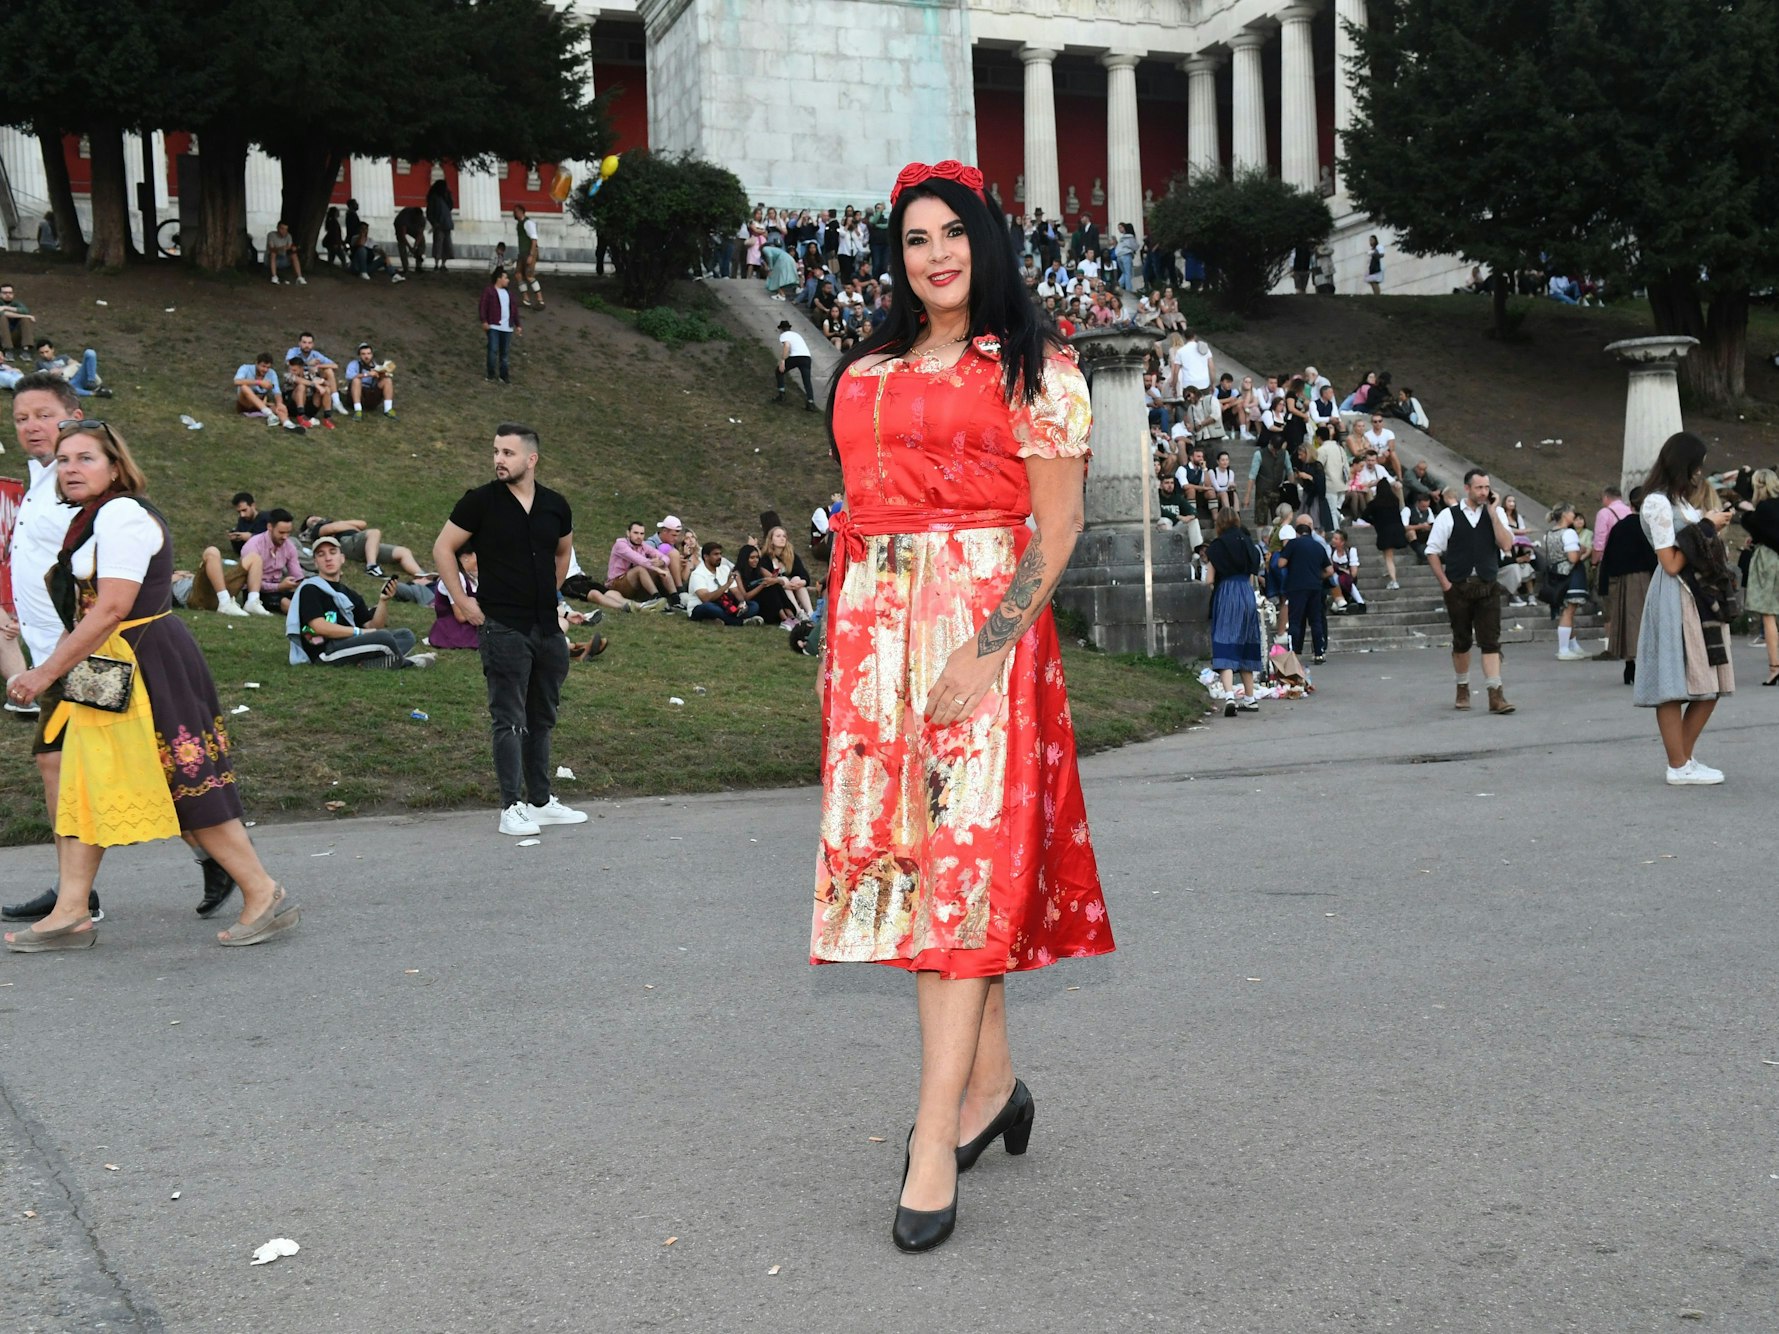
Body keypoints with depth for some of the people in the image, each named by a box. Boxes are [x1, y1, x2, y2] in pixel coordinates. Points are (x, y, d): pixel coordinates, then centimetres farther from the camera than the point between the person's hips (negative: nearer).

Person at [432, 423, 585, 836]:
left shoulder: (555, 505, 5)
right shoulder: (481, 501, -6)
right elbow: (443, 549, -1)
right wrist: (464, 602, -5)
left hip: (547, 627, 5)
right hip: (503, 627, -5)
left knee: (542, 719, 13)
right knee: (510, 719, -5)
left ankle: (541, 801, 24)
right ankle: (511, 807, -1)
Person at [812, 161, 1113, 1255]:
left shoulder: (1037, 369, 1)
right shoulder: (866, 376, 18)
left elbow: (1059, 520, -7)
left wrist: (990, 645, -17)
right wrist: (842, 649, 12)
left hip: (984, 624, -6)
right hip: (875, 633, 6)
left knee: (964, 857, -10)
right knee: (905, 849, 6)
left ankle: (935, 1146, -9)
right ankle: (992, 1082, 22)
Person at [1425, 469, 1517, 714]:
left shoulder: (1496, 514, 5)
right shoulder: (1449, 515, 0)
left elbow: (1507, 546, -8)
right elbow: (1432, 551, 3)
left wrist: (1493, 513, -11)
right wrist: (1445, 583, -3)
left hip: (1488, 586, 1)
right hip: (1458, 586, 0)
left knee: (1491, 641, -7)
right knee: (1461, 641, 10)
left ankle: (1495, 694, -10)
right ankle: (1463, 688, 28)